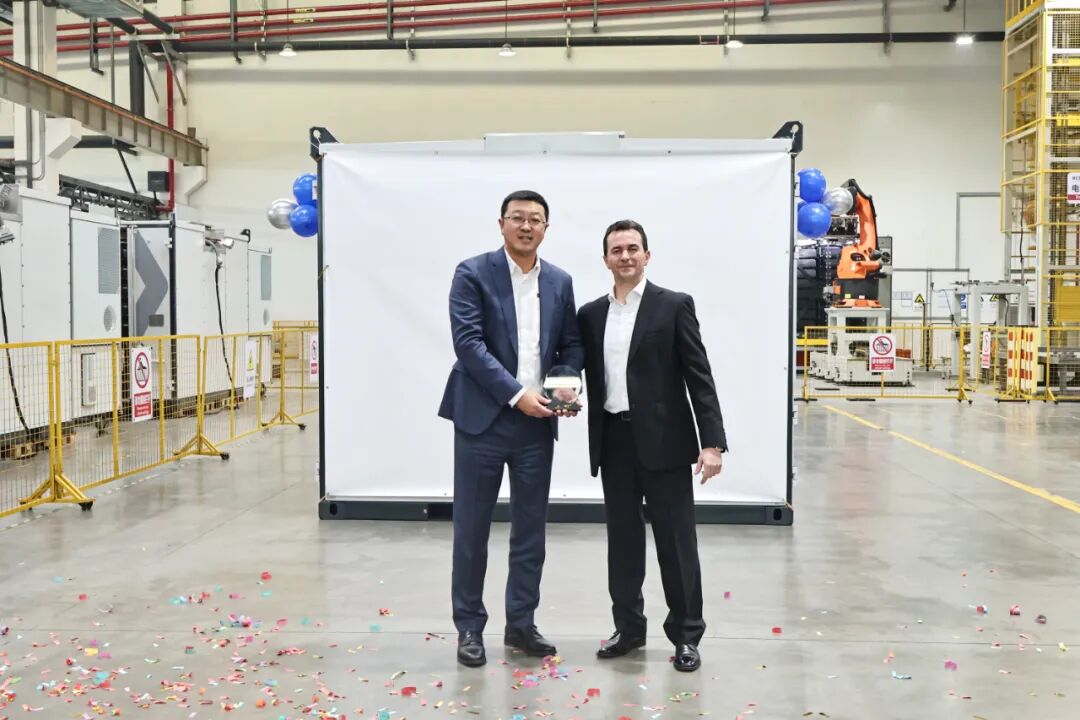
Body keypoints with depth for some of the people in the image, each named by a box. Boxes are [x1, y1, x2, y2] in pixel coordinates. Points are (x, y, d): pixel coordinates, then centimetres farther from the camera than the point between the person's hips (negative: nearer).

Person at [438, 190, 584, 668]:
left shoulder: (559, 282, 10)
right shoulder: (473, 273, -4)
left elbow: (571, 345, 13)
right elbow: (468, 343, -13)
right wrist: (516, 394, -19)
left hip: (537, 423, 4)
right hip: (483, 419, -4)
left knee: (531, 528, 10)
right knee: (472, 527, 5)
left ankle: (521, 623, 24)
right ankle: (469, 627, 18)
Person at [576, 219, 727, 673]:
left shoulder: (674, 306, -2)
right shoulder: (591, 314, 10)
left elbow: (699, 376, -6)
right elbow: (591, 377, 14)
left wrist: (712, 441, -13)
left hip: (664, 439, -4)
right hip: (613, 442, 4)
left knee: (676, 539, 2)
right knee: (622, 539, 11)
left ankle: (686, 635, 15)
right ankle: (628, 627, 24)